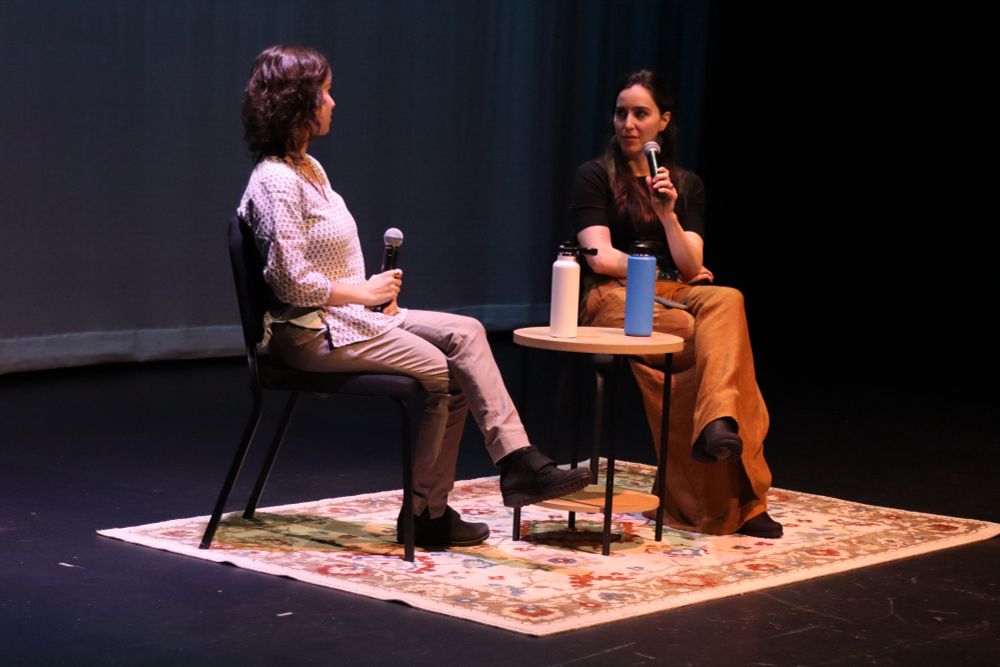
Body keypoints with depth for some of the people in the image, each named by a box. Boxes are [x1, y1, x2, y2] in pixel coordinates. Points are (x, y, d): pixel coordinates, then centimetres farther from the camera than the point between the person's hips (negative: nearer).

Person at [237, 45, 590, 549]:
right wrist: (364, 291, -12)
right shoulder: (276, 181, -16)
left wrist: (376, 293, 3)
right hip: (310, 331, -9)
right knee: (444, 373, -14)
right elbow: (292, 281, -23)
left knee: (466, 333, -7)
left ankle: (517, 462, -12)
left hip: (347, 314, 9)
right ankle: (425, 515, -3)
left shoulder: (308, 167, 15)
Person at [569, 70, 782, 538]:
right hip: (613, 299, -4)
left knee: (725, 301, -36)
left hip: (674, 295, 4)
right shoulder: (595, 176, 7)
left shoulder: (687, 184, 18)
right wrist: (663, 272, 0)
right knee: (722, 338, -34)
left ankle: (719, 425, -56)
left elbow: (692, 268, 7)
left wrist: (668, 214, -9)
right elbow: (601, 257, -5)